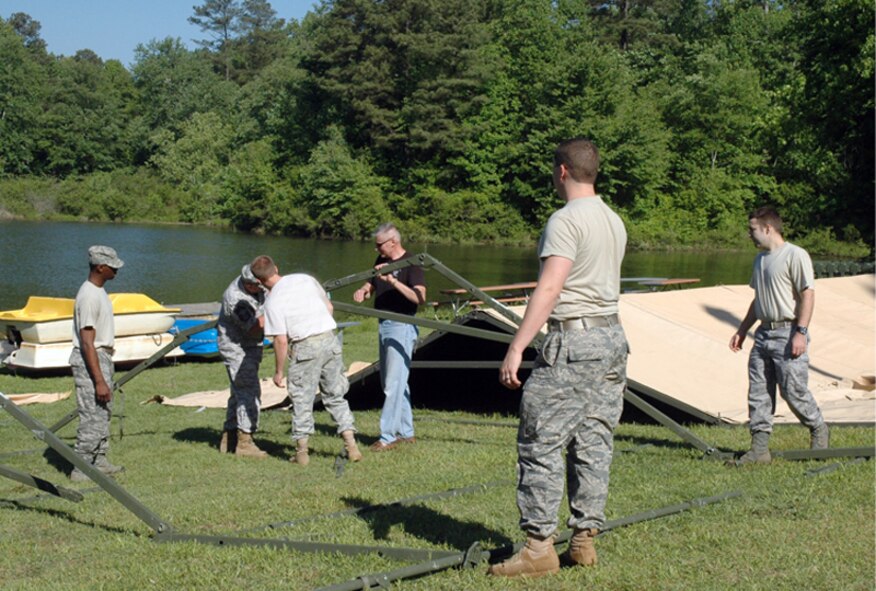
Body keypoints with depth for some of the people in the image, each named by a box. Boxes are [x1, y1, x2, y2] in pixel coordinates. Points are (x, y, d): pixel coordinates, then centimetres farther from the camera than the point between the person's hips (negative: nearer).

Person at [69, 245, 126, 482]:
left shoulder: (99, 291, 11)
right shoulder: (89, 296, -21)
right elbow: (87, 343, -24)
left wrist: (105, 376, 23)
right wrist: (99, 381, -25)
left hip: (102, 357, 11)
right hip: (89, 360, -11)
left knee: (103, 413, 16)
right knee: (92, 417, -8)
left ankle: (99, 462, 25)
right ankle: (81, 469, -1)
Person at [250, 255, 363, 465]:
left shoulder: (272, 300, -7)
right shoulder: (305, 278, 8)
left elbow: (281, 340, -9)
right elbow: (329, 307, 17)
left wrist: (279, 371, 1)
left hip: (305, 347, -5)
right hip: (330, 339, 5)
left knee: (302, 400, 9)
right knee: (335, 396, 14)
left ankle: (302, 451, 14)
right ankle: (351, 444, 10)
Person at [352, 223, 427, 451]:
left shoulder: (411, 264, -13)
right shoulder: (381, 261, 11)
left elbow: (420, 297, -24)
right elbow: (372, 283, 20)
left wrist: (392, 280, -31)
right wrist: (364, 290, -4)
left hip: (401, 327, -9)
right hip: (384, 325, 9)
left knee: (394, 383, -8)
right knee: (390, 382, 13)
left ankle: (388, 436, -5)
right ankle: (406, 432, 22)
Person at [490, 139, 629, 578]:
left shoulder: (566, 220, -12)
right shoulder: (614, 221, 15)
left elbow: (549, 289, -21)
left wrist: (516, 348, -23)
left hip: (573, 342, -9)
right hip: (613, 338, 9)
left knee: (541, 444, -4)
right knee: (593, 443, 11)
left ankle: (539, 546, -2)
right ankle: (584, 539, 16)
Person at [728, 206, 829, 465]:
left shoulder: (795, 255, -9)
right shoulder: (760, 259, 17)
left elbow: (808, 294, -13)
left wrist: (801, 332, -19)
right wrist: (742, 330, 22)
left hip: (788, 333, -8)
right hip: (763, 333, 8)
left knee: (793, 391, -3)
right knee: (758, 393, 4)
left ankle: (819, 430, 22)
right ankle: (759, 448, 8)